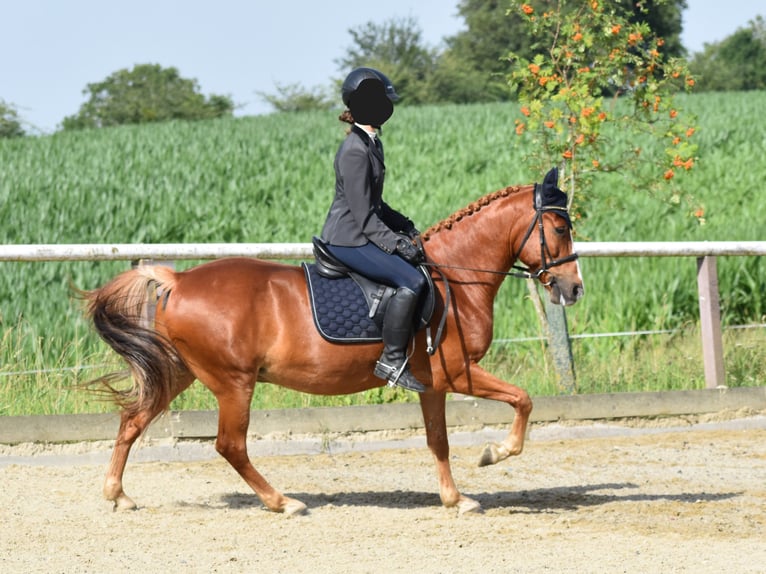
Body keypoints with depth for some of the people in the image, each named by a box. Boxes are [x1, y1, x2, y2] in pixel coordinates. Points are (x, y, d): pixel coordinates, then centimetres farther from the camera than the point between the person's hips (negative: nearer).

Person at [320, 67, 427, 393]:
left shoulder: (371, 144, 13)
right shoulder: (355, 151, -19)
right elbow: (364, 216, -21)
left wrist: (406, 228, 12)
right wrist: (398, 244, -21)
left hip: (361, 234, 11)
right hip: (348, 240, -11)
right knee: (411, 281, -23)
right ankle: (392, 361, -20)